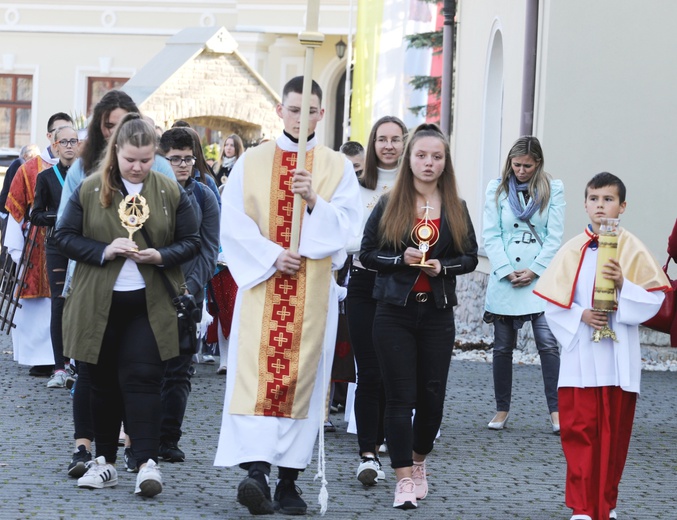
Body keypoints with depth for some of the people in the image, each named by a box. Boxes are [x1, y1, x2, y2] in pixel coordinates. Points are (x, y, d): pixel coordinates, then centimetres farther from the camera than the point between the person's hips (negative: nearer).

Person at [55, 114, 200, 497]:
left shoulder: (171, 192, 2)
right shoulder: (90, 190, 1)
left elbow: (191, 242, 5)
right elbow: (65, 236, 1)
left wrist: (161, 256, -14)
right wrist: (104, 250, -15)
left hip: (150, 304, -1)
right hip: (98, 303, 1)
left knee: (142, 379, -9)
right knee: (104, 382, 9)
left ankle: (148, 462, -11)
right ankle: (105, 461, 17)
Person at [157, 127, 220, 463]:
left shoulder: (203, 196, 6)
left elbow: (209, 249, 4)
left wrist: (191, 286, -9)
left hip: (189, 294, 1)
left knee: (179, 369, 2)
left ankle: (169, 439, 6)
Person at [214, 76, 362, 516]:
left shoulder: (338, 167, 8)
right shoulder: (252, 162, 7)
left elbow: (347, 227, -1)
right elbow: (233, 224, 1)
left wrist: (315, 201, -17)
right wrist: (271, 256, -11)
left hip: (314, 290, 1)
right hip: (261, 285, -1)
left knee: (302, 378, 1)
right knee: (257, 373, -13)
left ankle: (289, 479, 5)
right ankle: (257, 470, -22)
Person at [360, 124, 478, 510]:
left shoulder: (457, 209, 8)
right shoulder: (388, 205, 2)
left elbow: (470, 257, 9)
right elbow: (367, 253, 2)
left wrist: (443, 266, -10)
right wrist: (401, 259, -15)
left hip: (438, 314, 2)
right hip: (395, 311, -2)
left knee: (432, 395, 4)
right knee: (401, 395, -4)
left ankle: (419, 462, 28)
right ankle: (404, 479, 0)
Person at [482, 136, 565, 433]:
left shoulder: (553, 190, 4)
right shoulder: (497, 189, 7)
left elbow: (555, 236, 0)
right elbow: (491, 235, 2)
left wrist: (534, 271, -9)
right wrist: (507, 272, -8)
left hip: (541, 277, -2)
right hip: (504, 278, 2)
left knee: (548, 343, -11)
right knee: (503, 347, 6)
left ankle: (556, 411, -8)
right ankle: (502, 410, 14)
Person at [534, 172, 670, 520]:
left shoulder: (632, 249, -1)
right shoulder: (573, 250, 3)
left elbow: (653, 299, -4)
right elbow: (553, 301, 3)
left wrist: (623, 285, -19)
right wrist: (580, 316, -11)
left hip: (618, 358, -1)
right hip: (580, 357, 1)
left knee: (613, 435, 6)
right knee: (578, 432, -2)